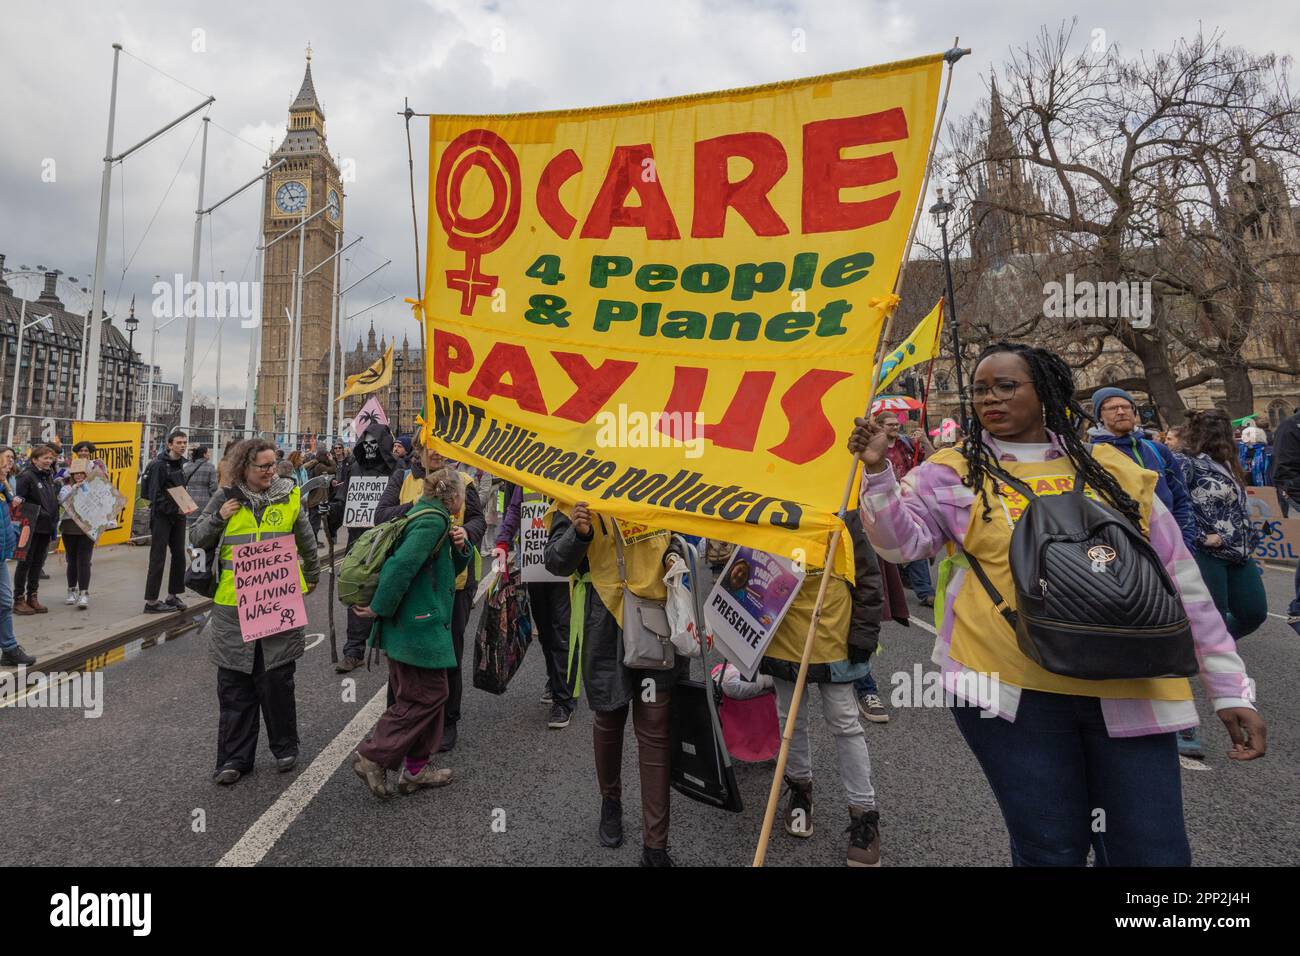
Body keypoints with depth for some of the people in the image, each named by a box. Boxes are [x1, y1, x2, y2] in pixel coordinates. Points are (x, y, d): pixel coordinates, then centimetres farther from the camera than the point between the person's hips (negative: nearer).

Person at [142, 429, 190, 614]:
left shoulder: (181, 464, 12)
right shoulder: (159, 464, -12)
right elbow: (155, 494, -17)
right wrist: (174, 509, -21)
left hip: (177, 517, 7)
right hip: (161, 516, -7)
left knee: (179, 556, 9)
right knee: (158, 559, -4)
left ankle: (173, 596, 20)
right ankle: (151, 601, 3)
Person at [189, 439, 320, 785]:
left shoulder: (289, 496, 4)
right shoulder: (225, 497, 3)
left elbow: (306, 542, 16)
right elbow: (197, 538, 10)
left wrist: (311, 577, 26)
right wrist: (218, 517, -8)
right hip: (233, 604, 1)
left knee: (277, 679, 5)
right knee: (234, 684, 7)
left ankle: (285, 747, 23)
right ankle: (234, 758, 19)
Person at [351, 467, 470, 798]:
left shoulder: (424, 515, 15)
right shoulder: (433, 520, -15)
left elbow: (449, 568, 20)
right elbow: (402, 564, -27)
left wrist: (459, 546, 1)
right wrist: (379, 609, -19)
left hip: (412, 623, 10)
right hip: (420, 625, -10)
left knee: (429, 695, 15)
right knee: (426, 696, -2)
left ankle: (417, 768, 23)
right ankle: (374, 757, 5)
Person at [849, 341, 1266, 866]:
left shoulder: (1112, 470, 7)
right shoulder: (954, 472, 3)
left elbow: (1180, 582, 9)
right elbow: (899, 539, -10)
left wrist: (1230, 688, 8)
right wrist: (878, 470, -25)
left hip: (1131, 691, 2)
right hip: (1008, 688, -2)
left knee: (1153, 852, 7)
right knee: (1050, 851, 9)